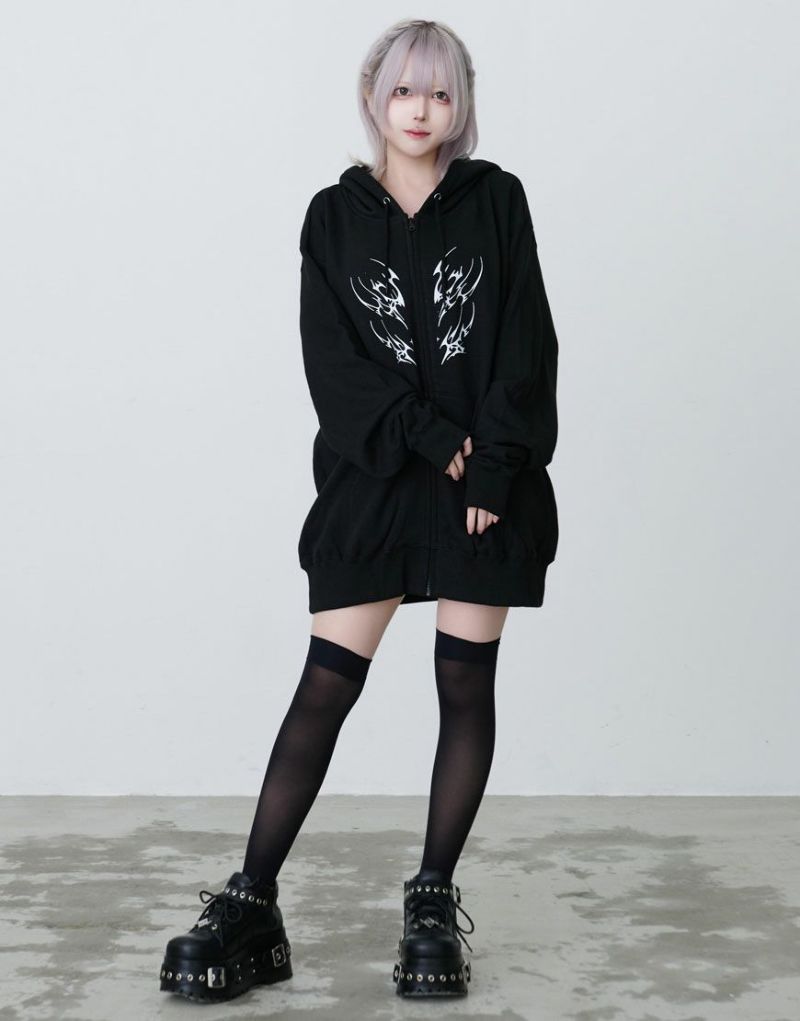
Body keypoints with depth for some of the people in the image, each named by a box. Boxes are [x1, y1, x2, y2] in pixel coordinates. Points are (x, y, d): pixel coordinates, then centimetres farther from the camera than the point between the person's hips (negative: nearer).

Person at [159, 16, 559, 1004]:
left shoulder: (495, 200, 6)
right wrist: (433, 439, -14)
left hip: (487, 483, 0)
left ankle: (434, 904, 13)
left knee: (466, 687, 3)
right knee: (325, 686, -3)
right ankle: (250, 905, 1)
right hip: (371, 482, 0)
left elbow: (523, 345, -1)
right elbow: (334, 360, -3)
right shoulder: (335, 216, 7)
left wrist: (494, 469, -11)